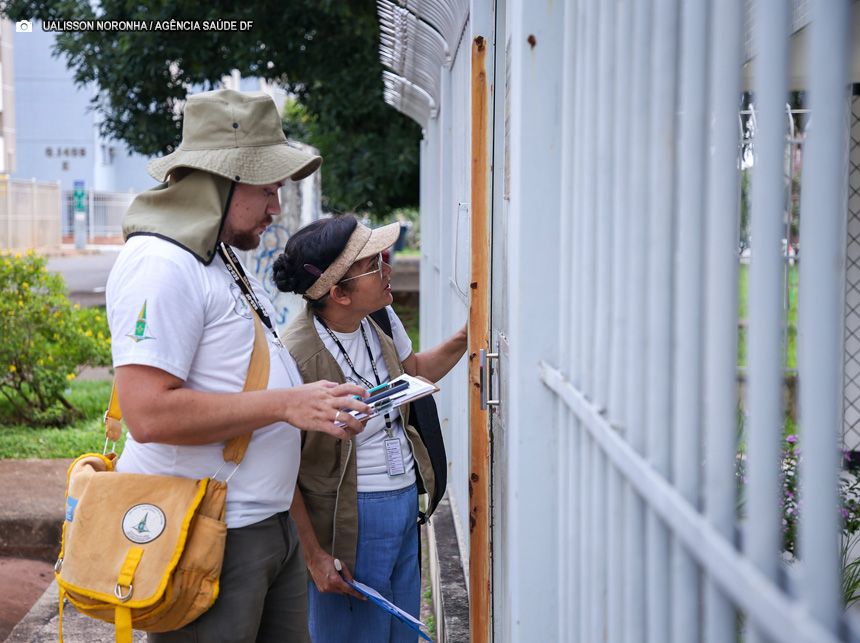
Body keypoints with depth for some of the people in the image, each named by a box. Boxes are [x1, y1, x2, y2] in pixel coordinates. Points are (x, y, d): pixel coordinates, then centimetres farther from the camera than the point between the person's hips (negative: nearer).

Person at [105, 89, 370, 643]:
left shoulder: (224, 260, 17)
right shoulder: (161, 264, -16)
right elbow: (149, 413, -25)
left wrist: (320, 406, 7)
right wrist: (286, 405, -21)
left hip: (270, 525, 10)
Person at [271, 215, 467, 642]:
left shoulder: (382, 319, -1)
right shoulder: (296, 356, -24)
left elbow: (414, 373, 22)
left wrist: (463, 339, 6)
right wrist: (314, 556, -16)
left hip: (405, 502, 8)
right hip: (352, 522, -8)